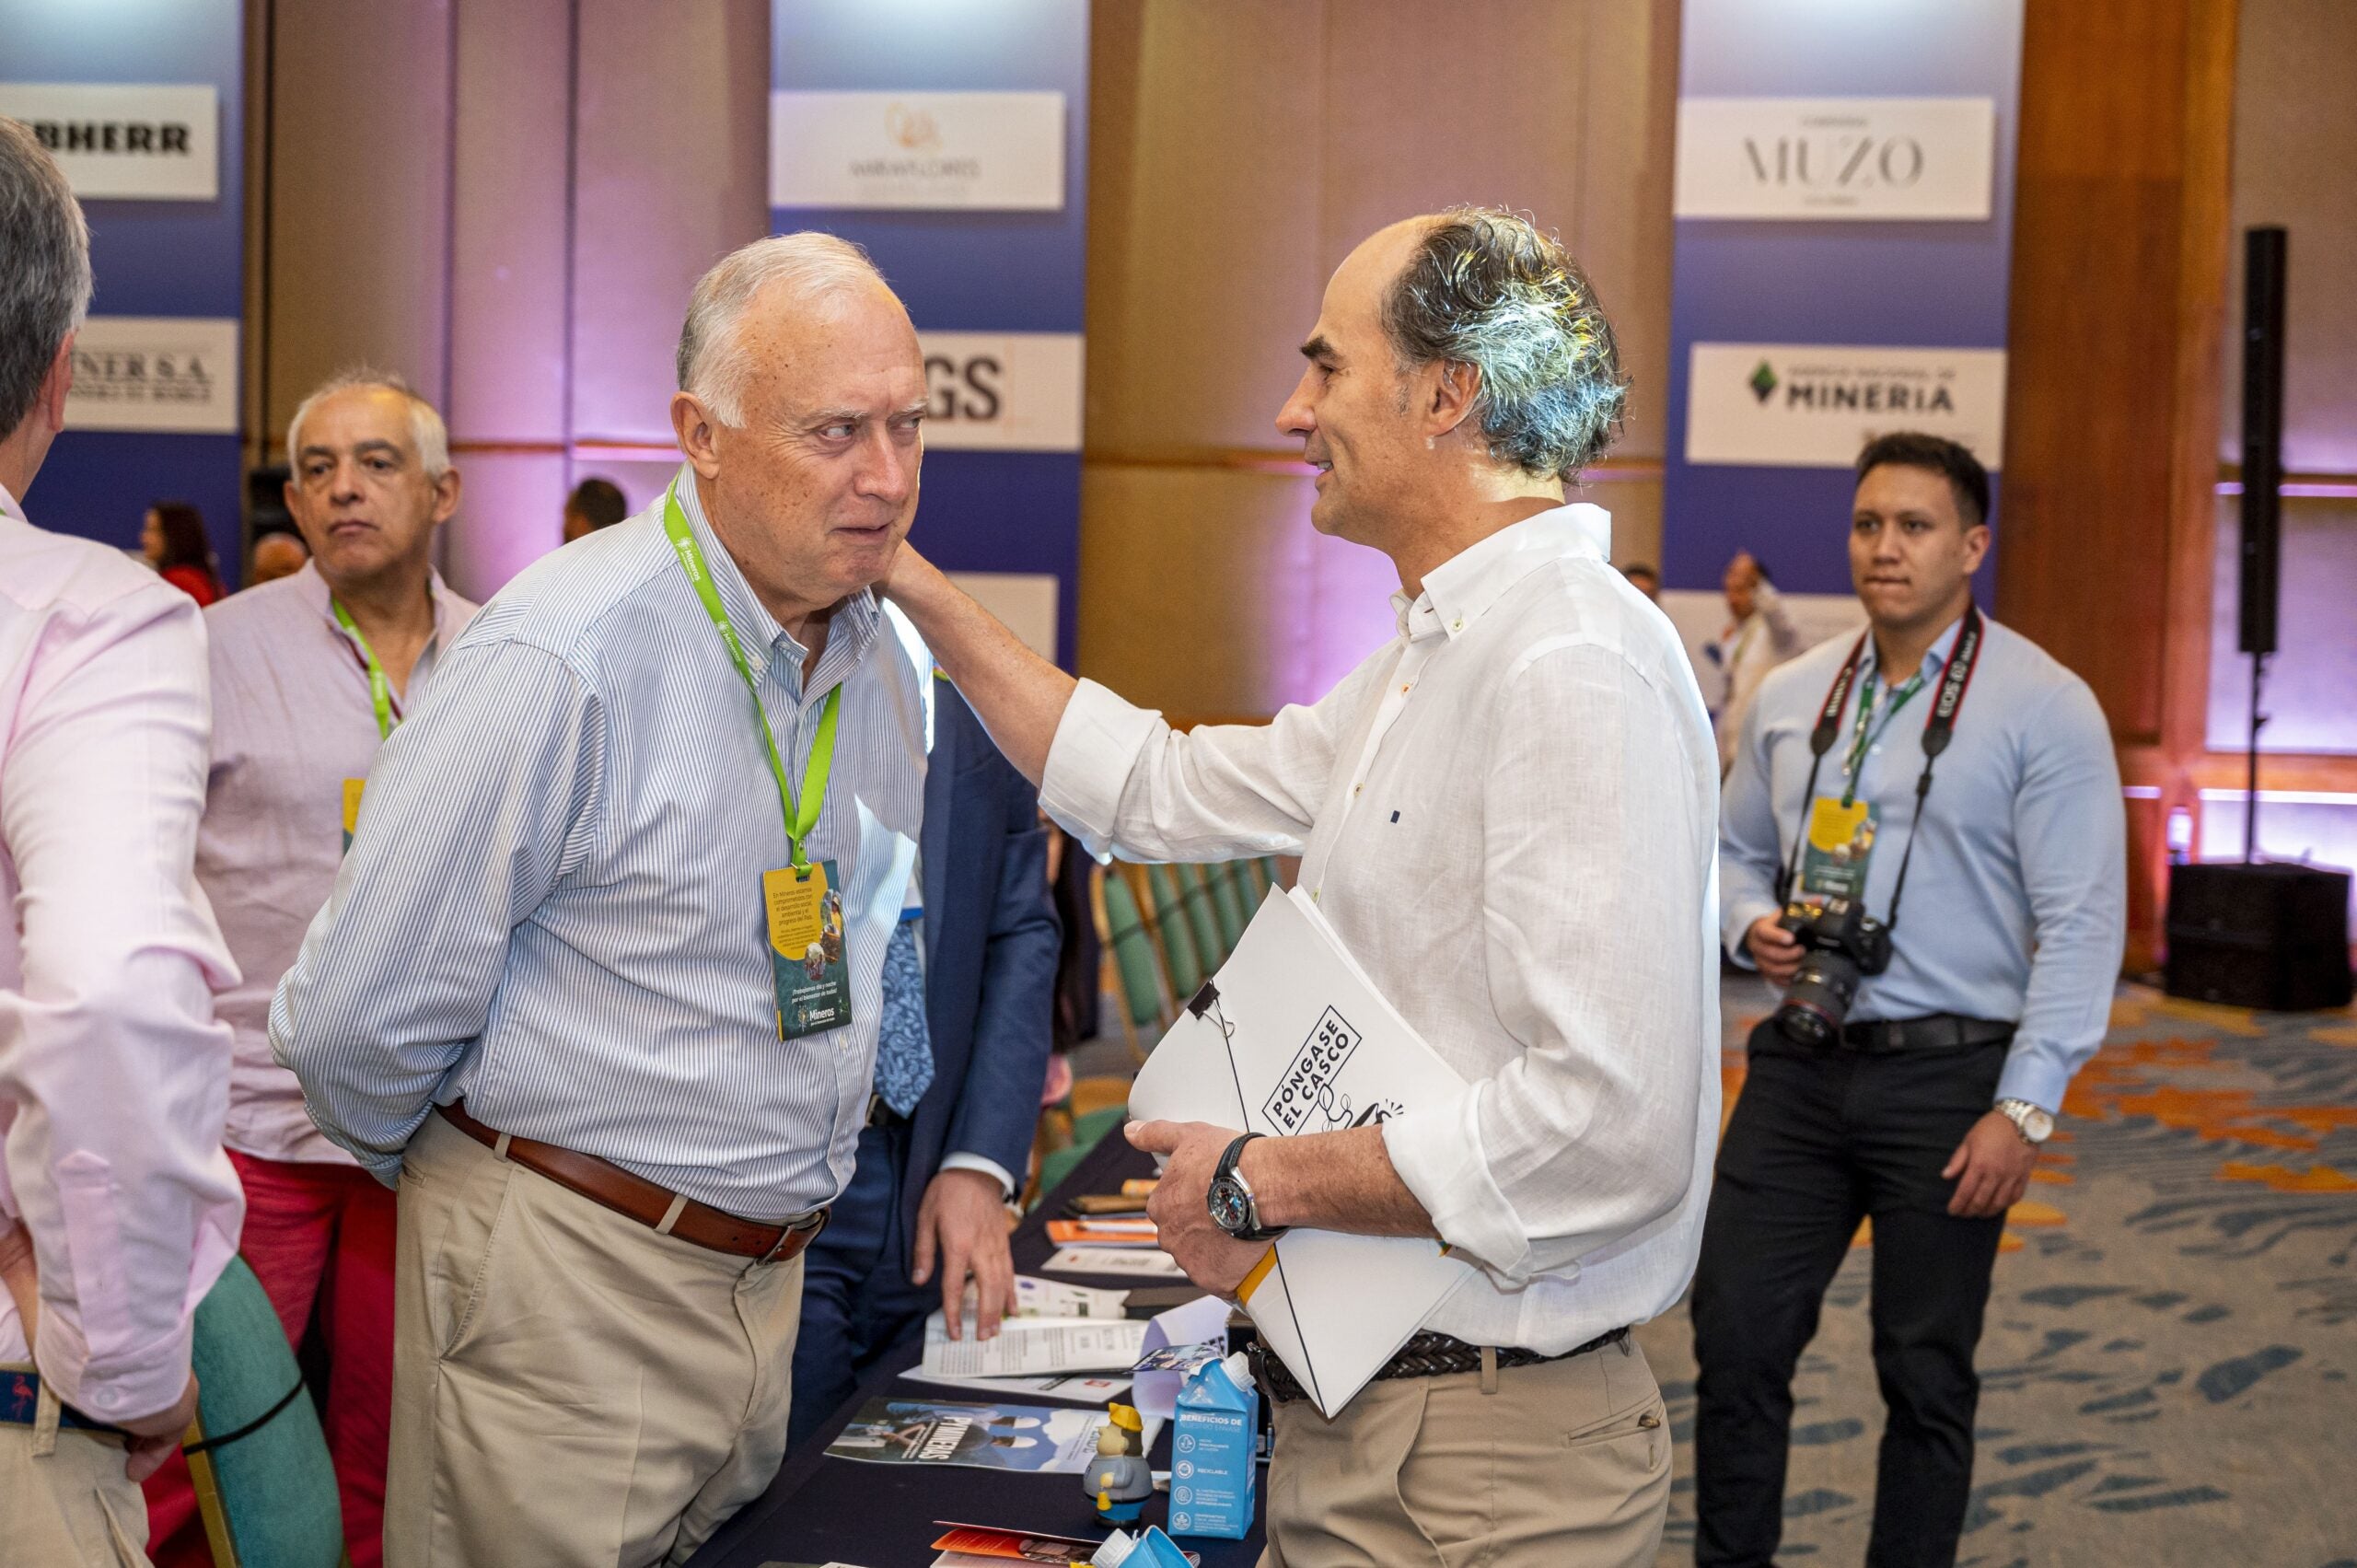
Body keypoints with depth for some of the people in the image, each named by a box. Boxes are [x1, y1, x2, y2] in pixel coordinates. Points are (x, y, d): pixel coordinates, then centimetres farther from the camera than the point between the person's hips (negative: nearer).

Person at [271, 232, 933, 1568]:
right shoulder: (563, 657, -21)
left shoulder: (886, 663, 5)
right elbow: (354, 1022, -17)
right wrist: (483, 1185, 0)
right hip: (570, 1289, -7)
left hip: (767, 1281, 7)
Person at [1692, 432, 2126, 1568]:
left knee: (1926, 1376, 7)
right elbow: (1737, 853, 20)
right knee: (1735, 1337, 2)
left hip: (1947, 1078, -4)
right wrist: (1754, 926, -3)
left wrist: (2025, 1107, -15)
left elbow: (2081, 922, -10)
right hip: (1799, 1065, 4)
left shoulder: (2042, 707, -7)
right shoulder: (1790, 696, 8)